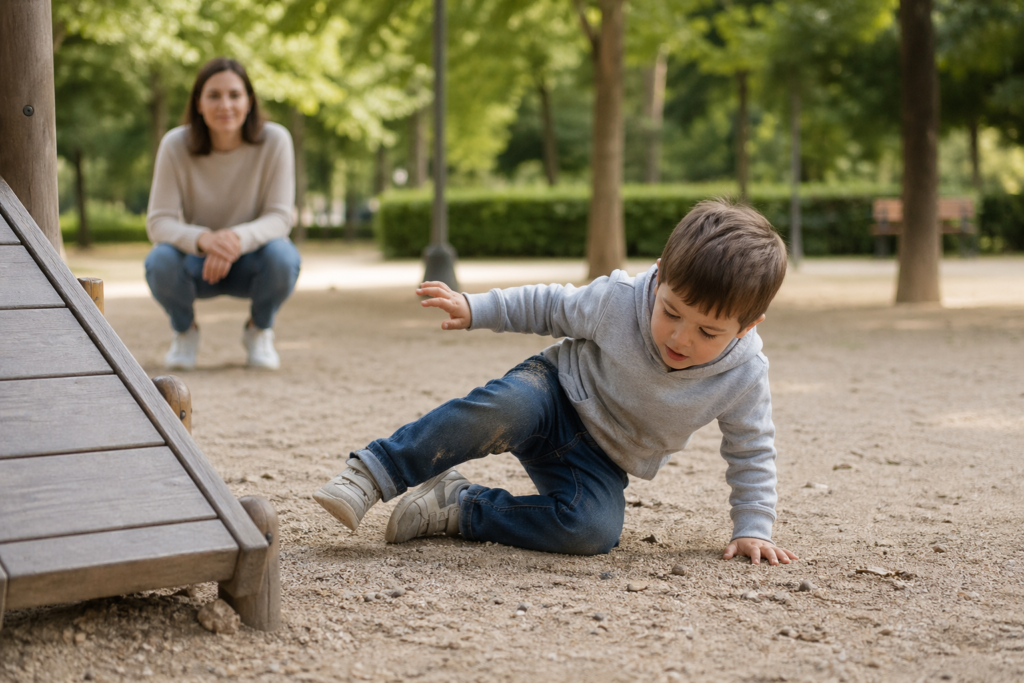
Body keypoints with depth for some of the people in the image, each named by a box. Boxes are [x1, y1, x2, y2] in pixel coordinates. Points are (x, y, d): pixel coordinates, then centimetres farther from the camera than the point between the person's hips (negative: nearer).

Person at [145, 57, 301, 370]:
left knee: (282, 256, -33)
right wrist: (203, 239, -42)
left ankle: (259, 330, 1)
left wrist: (239, 239, -42)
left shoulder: (274, 141, -18)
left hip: (250, 263, 0)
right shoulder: (175, 145, -18)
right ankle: (185, 330, 3)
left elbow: (279, 217, -19)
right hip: (197, 261, 0)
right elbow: (159, 222, -19)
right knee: (160, 261, -32)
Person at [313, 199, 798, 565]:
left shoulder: (744, 376, -18)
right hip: (559, 395, -2)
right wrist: (475, 310, -5)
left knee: (594, 530, -32)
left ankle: (460, 509, -17)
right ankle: (371, 473, -31)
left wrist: (752, 528, -8)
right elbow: (550, 308, -3)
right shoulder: (619, 300, -20)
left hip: (603, 463, 2)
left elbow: (751, 452, -3)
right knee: (502, 408, -38)